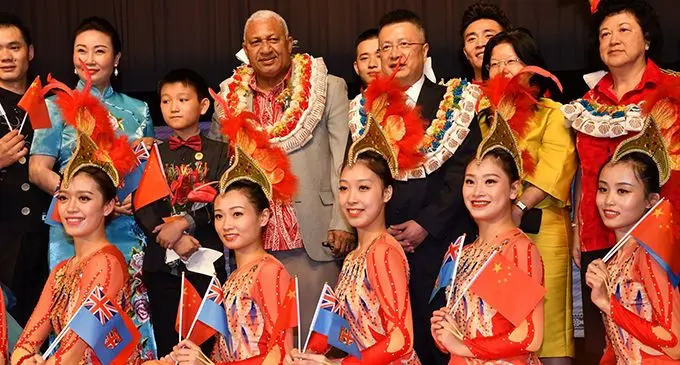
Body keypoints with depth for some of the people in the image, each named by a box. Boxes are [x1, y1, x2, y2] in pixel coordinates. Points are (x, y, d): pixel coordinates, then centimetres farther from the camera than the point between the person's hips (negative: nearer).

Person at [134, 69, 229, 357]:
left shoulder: (219, 152, 4)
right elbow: (142, 207, 0)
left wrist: (184, 222, -19)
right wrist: (173, 239, -15)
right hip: (161, 261, 3)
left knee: (207, 344, 1)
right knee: (166, 344, 9)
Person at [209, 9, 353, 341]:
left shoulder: (329, 89, 3)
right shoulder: (230, 98, 11)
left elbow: (345, 160, -1)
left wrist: (343, 222, -9)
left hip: (314, 240, -2)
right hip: (252, 244, 2)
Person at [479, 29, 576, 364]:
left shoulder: (551, 113, 3)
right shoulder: (485, 114, 16)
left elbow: (555, 167, -10)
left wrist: (518, 208, -20)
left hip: (540, 228, -4)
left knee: (546, 318, -4)